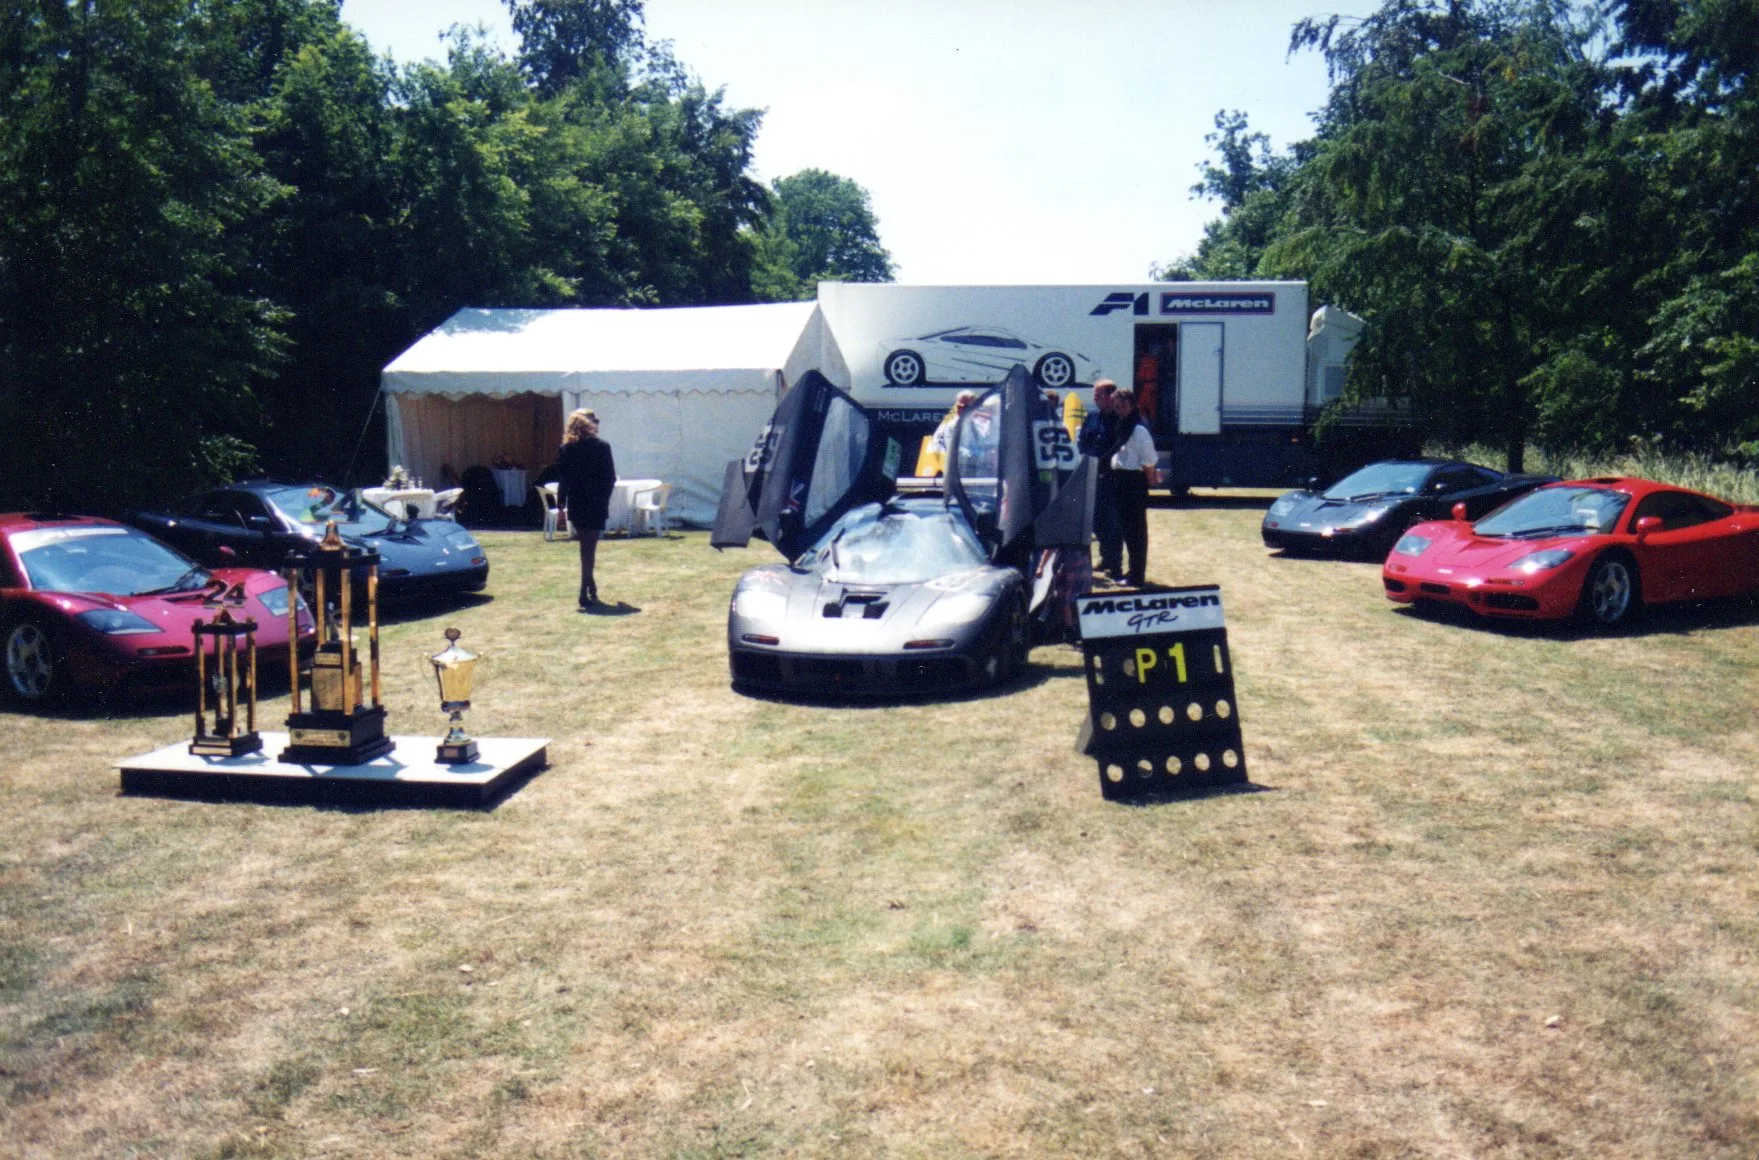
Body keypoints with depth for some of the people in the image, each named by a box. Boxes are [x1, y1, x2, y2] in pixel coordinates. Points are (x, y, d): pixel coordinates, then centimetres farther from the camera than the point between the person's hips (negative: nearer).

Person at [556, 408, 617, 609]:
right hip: (596, 504, -3)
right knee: (589, 548, -1)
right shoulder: (601, 447, -7)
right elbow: (611, 478, -5)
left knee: (586, 547, 18)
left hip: (576, 504, 3)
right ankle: (585, 593, -6)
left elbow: (562, 479, -1)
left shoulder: (566, 449, -1)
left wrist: (561, 503, 5)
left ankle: (590, 586, 28)